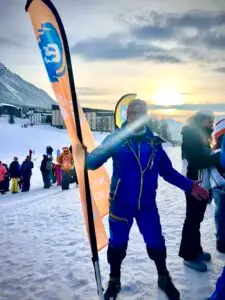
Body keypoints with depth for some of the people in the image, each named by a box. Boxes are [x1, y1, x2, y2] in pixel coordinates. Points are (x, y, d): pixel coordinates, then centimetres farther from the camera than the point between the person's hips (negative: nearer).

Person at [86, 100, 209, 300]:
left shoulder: (154, 142, -2)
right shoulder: (116, 139, -9)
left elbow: (167, 171, 5)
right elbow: (93, 163, -13)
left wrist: (189, 186, -2)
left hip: (147, 204, 2)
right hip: (121, 204, -2)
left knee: (156, 243, 12)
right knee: (117, 244, 12)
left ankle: (164, 279, 40)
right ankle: (114, 281, 38)